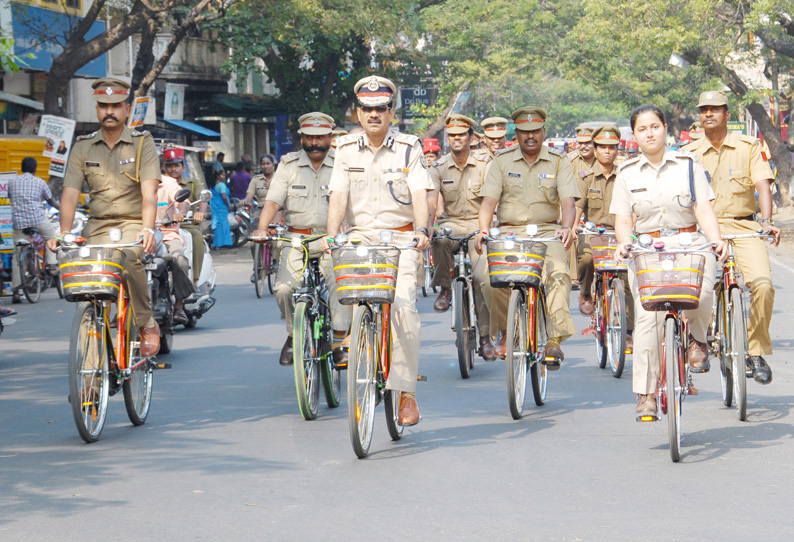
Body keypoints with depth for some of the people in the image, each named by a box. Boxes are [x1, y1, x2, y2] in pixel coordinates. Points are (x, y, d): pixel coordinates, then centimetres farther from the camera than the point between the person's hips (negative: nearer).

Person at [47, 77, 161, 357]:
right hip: (98, 226, 3)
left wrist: (147, 229, -30)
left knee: (128, 259, -34)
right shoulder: (83, 147, 7)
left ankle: (147, 324, -18)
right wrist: (63, 233, -17)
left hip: (133, 223, -3)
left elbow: (149, 192, -13)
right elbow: (70, 193, -1)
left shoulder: (142, 143, 0)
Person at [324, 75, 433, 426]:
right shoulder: (347, 149, 7)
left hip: (400, 237, -3)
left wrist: (422, 230, -25)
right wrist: (331, 237, -13)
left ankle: (406, 390, -15)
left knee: (402, 305, -21)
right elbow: (338, 197, 2)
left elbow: (419, 195, -8)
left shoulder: (409, 148, 1)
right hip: (360, 238, 3)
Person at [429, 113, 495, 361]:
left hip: (478, 224, -1)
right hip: (451, 222, 1)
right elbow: (429, 199, -8)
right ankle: (444, 288, -13)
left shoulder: (484, 165, 0)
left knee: (483, 277, -17)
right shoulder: (439, 168, 4)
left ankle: (485, 336, -4)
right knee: (439, 240, -36)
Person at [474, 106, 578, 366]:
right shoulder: (502, 161, 8)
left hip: (547, 231, 0)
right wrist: (483, 230, -18)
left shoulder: (559, 162, 7)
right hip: (510, 231, 1)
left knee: (558, 272, -29)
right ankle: (505, 332, 0)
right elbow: (489, 199, 0)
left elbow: (568, 201, -4)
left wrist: (566, 227, -24)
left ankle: (554, 339, -30)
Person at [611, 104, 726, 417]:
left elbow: (704, 209, 1)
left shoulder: (688, 165, 9)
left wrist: (715, 240, -18)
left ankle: (696, 339, 3)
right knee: (647, 316, -17)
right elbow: (623, 220, 7)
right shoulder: (627, 174, 11)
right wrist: (624, 244, -15)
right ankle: (646, 392, -11)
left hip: (689, 243, -1)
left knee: (700, 292, -31)